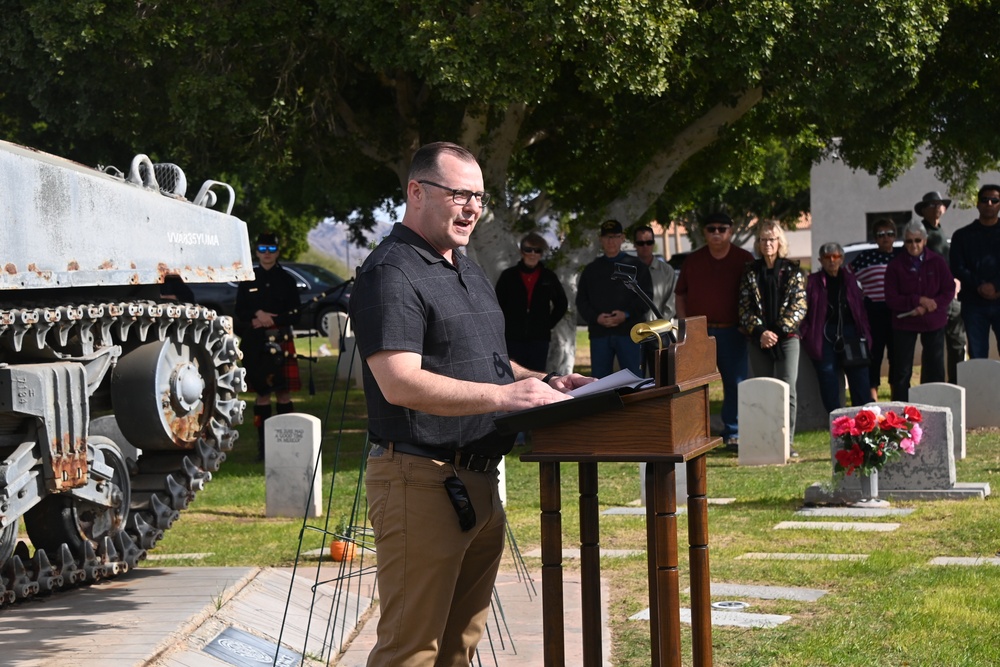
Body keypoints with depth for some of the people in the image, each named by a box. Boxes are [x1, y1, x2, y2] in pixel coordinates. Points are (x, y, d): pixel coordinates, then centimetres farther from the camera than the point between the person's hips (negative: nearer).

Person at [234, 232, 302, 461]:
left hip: (282, 343, 0)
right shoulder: (248, 280, 6)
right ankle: (263, 444, 8)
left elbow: (296, 314, 2)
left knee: (284, 392, -2)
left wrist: (272, 320, -10)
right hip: (256, 345, 1)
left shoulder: (286, 280, 5)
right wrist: (258, 315, -12)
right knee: (262, 394, 3)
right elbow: (240, 312, 5)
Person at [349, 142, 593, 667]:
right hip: (421, 481, -10)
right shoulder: (392, 273, -14)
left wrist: (539, 381, 10)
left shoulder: (469, 272, 19)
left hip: (479, 480, 10)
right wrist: (506, 395, -27)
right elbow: (400, 383, -24)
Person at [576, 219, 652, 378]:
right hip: (599, 333, 3)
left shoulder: (636, 266, 9)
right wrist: (596, 317, -8)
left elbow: (646, 297, 0)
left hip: (629, 331, -3)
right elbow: (581, 301, 11)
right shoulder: (591, 269, 17)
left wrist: (626, 315, -15)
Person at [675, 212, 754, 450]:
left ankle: (733, 434, 7)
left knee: (735, 383, 1)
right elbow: (680, 294, 14)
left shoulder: (744, 260, 3)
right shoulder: (693, 260, 10)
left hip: (731, 331, -1)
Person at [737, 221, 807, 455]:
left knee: (787, 390, -7)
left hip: (787, 337, -2)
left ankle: (787, 441, -5)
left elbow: (799, 306, -1)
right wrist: (760, 332, -10)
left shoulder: (793, 271, 5)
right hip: (759, 340, 2)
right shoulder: (750, 272, 9)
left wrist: (778, 331, -11)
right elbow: (744, 308, 5)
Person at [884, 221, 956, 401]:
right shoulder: (895, 266, -5)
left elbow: (949, 292, -3)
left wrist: (926, 307, -17)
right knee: (902, 372, -1)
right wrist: (919, 300, -19)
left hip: (933, 322, 1)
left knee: (935, 370, 6)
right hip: (904, 323, -1)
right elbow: (891, 299, -8)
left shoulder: (937, 262, -2)